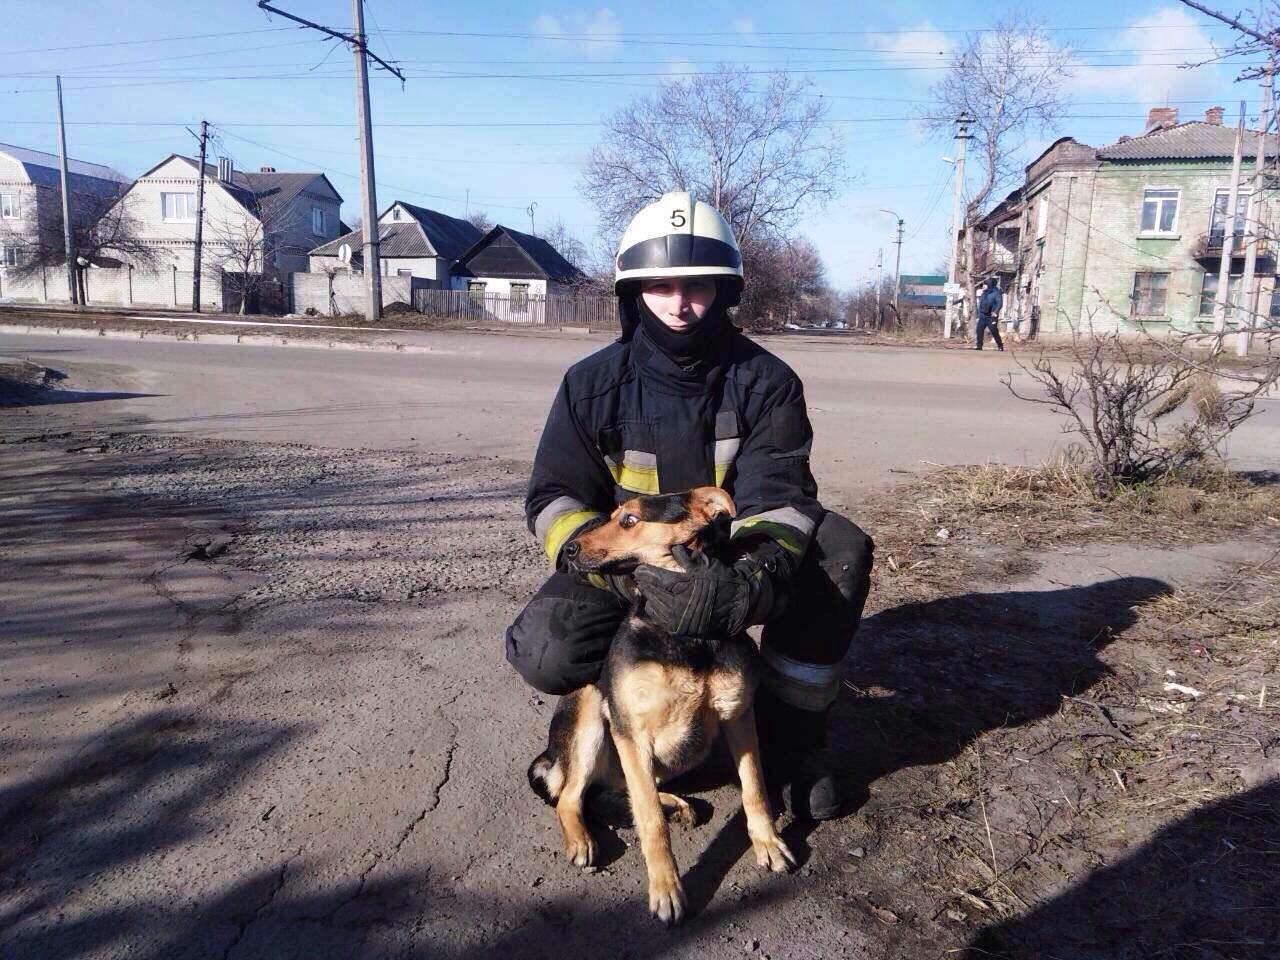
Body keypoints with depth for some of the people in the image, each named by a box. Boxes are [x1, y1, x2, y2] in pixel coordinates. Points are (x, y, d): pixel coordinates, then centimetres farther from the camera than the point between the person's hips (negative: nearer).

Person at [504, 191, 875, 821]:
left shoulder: (764, 381, -10)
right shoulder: (594, 383, -9)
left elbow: (777, 495, -20)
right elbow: (555, 497, -12)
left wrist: (759, 574, -43)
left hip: (731, 561, 1)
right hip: (629, 561, 0)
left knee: (843, 550, -25)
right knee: (546, 652, -28)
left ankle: (790, 734, -9)